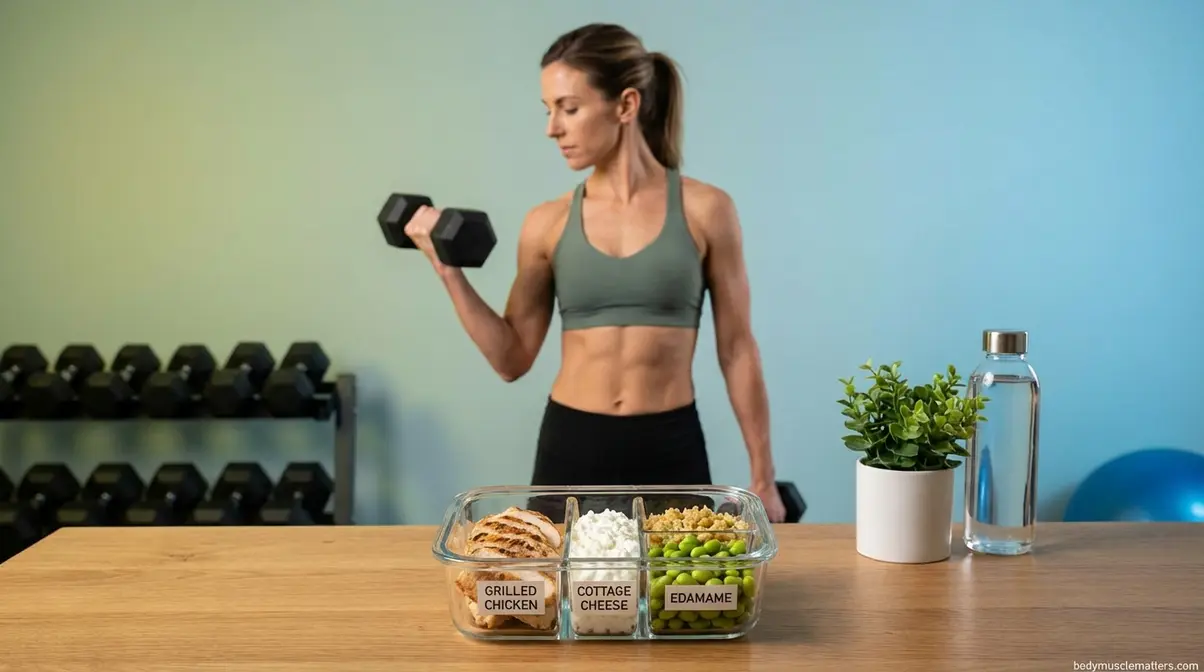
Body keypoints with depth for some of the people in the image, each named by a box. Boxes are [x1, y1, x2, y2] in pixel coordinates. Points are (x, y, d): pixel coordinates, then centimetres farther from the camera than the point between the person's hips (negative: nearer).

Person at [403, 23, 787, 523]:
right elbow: (512, 359, 5)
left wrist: (762, 477, 3)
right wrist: (448, 270, -5)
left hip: (671, 450, -1)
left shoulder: (705, 209, -4)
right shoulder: (547, 223, 2)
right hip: (570, 447, 2)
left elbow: (736, 349, 1)